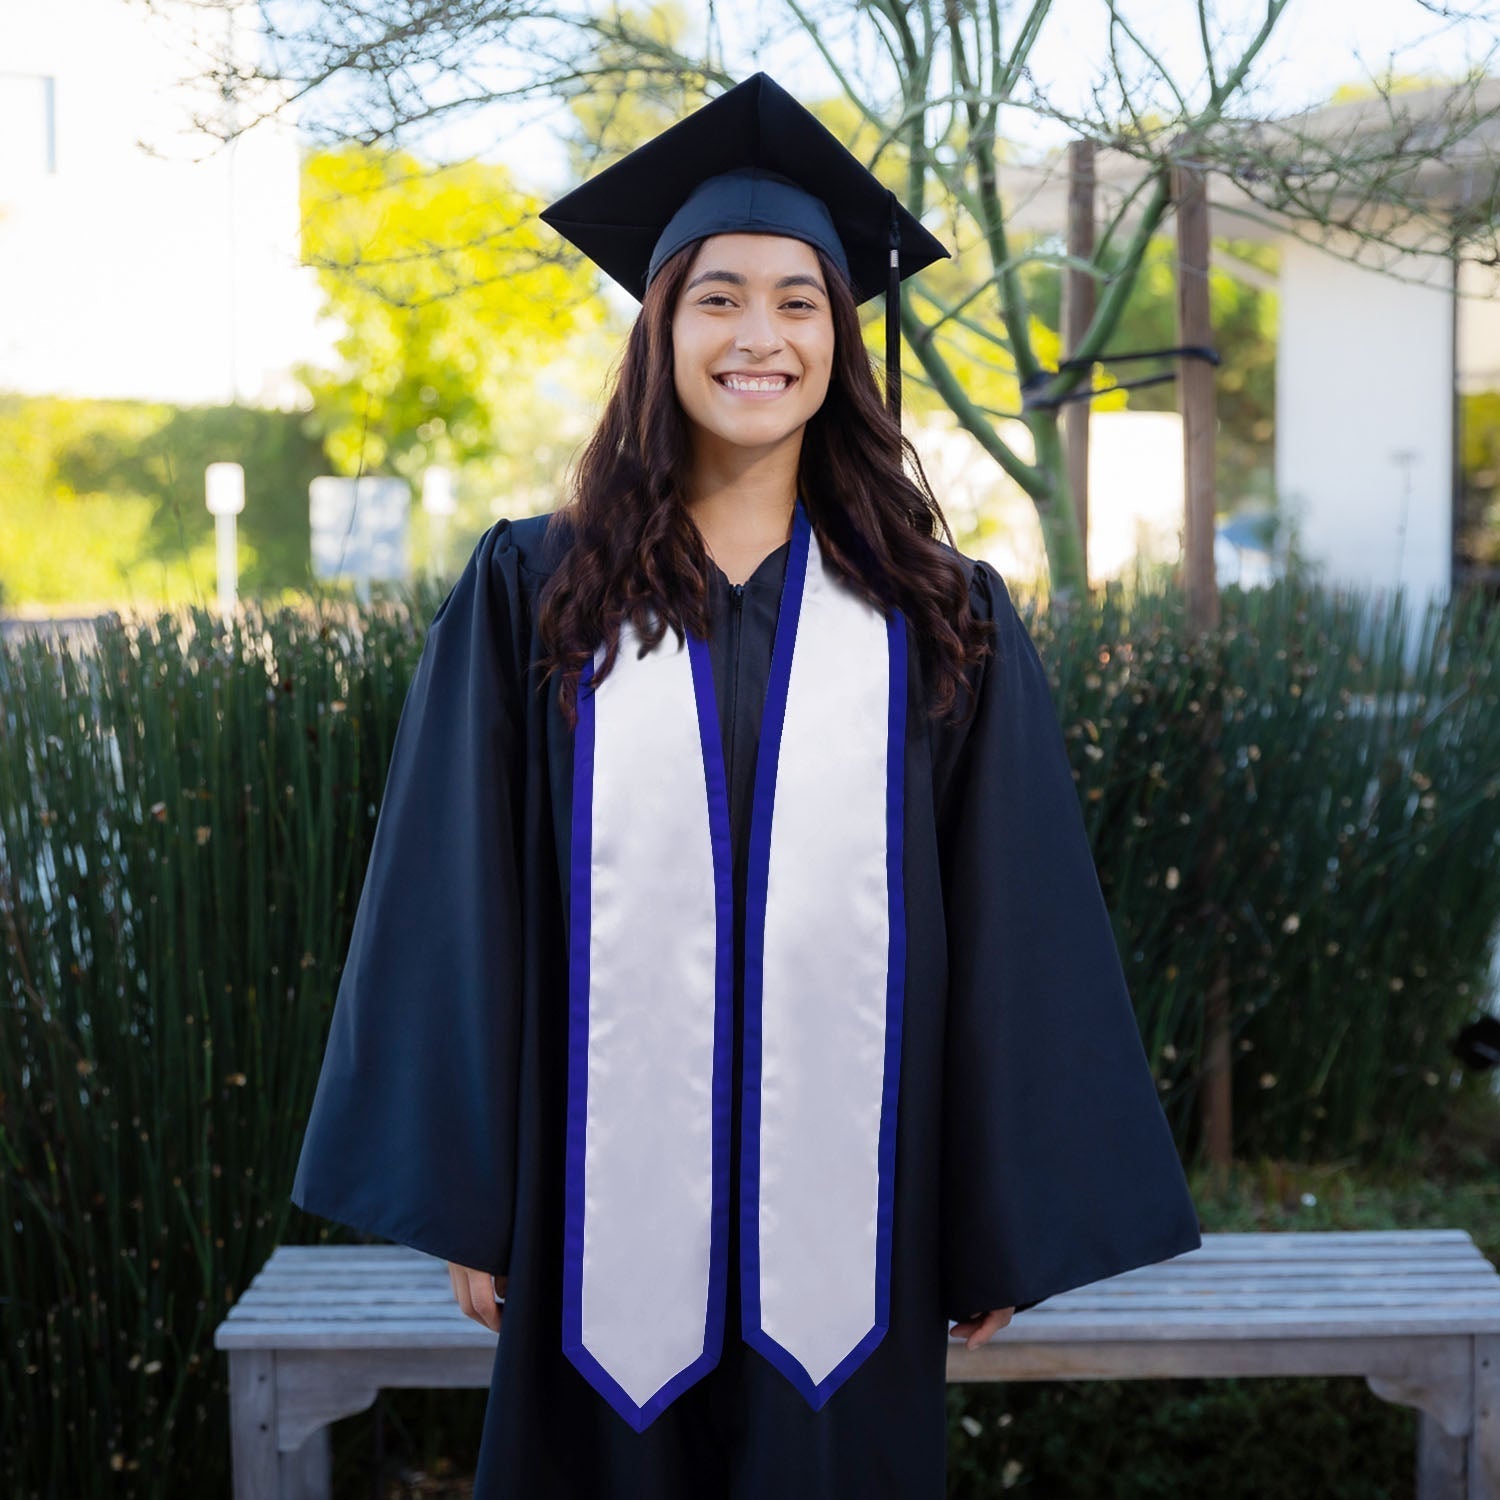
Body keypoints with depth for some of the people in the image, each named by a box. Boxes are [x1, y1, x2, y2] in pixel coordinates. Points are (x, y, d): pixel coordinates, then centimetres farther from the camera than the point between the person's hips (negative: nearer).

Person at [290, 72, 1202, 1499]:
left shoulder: (940, 618, 3)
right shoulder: (530, 595, 1)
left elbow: (1010, 937, 3)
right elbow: (457, 908, 1)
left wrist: (1004, 1228, 3)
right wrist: (463, 1201, -1)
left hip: (844, 1211, 1)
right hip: (610, 1207, 0)